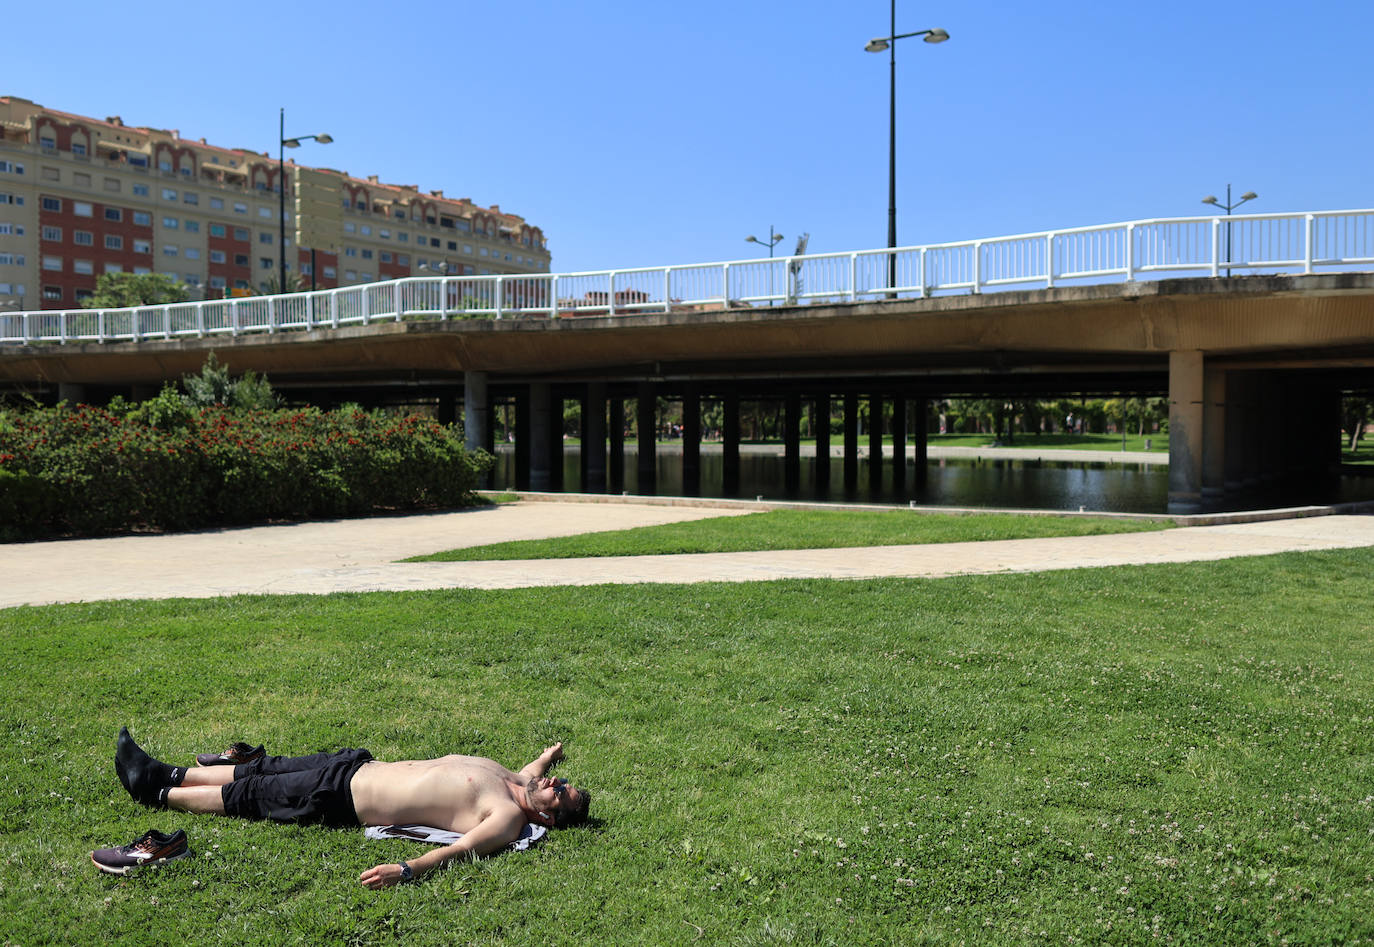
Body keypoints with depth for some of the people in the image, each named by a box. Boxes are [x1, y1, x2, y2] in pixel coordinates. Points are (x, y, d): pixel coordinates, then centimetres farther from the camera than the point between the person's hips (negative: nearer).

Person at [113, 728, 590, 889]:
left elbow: (460, 848, -37)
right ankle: (170, 775, 36)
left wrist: (407, 869, -50)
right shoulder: (514, 780, 1)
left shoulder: (508, 820, -23)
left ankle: (158, 794, 28)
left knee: (250, 794, 6)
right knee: (263, 768, 16)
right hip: (360, 765, 7)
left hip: (345, 801, -7)